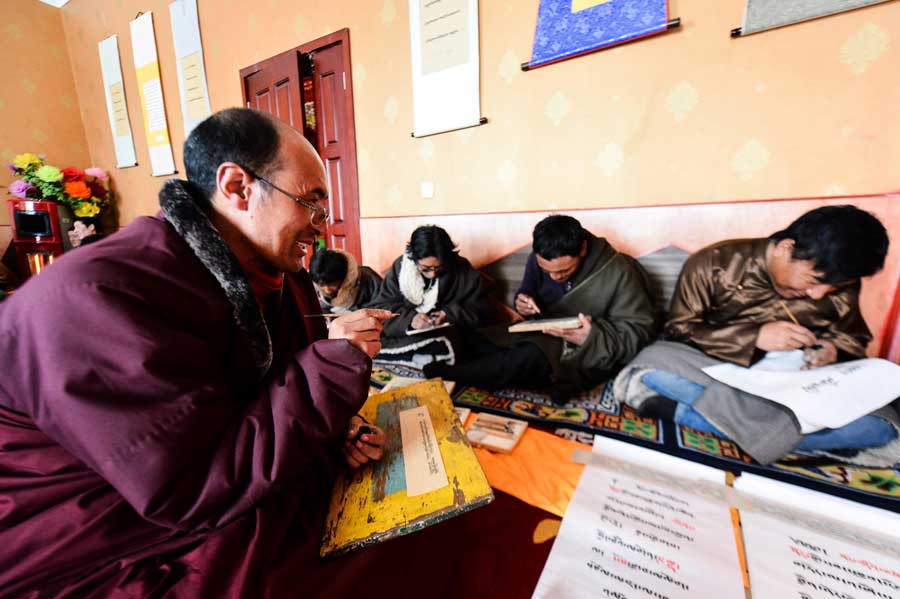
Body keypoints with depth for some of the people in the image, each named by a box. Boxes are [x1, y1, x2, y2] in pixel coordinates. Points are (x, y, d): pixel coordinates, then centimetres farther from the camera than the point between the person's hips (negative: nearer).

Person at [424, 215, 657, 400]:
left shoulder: (617, 273, -19)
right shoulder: (538, 259, -6)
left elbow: (640, 331, -14)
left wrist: (593, 337, -33)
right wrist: (523, 302, -15)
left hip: (590, 353, -5)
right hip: (544, 338, 5)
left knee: (531, 356, -34)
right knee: (474, 343, -12)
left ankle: (444, 375, -21)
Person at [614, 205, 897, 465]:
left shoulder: (841, 289, 1)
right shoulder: (715, 263, -12)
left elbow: (852, 340, 15)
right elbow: (679, 330, -11)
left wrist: (833, 350, -10)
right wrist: (756, 336, -24)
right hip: (711, 370, -5)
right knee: (653, 361, -34)